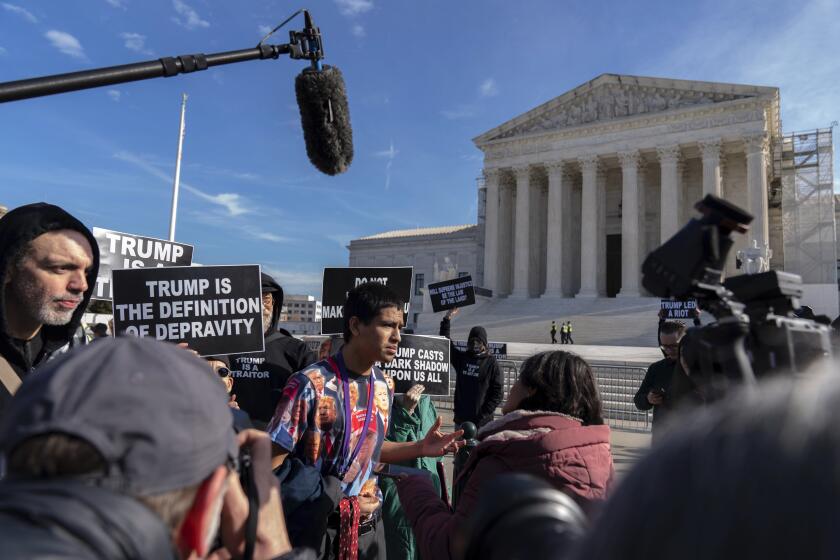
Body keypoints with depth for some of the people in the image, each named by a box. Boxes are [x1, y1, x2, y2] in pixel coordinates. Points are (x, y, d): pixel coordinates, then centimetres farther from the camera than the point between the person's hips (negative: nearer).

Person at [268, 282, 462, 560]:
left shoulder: (383, 385, 0)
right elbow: (270, 469, -16)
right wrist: (335, 503, -16)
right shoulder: (310, 385, -21)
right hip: (319, 530, -6)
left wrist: (420, 448, -2)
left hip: (370, 525, 6)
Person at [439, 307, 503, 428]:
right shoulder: (461, 358, 8)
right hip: (461, 419, 4)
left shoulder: (492, 364, -2)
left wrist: (484, 414, -12)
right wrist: (447, 320, -4)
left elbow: (498, 393, -4)